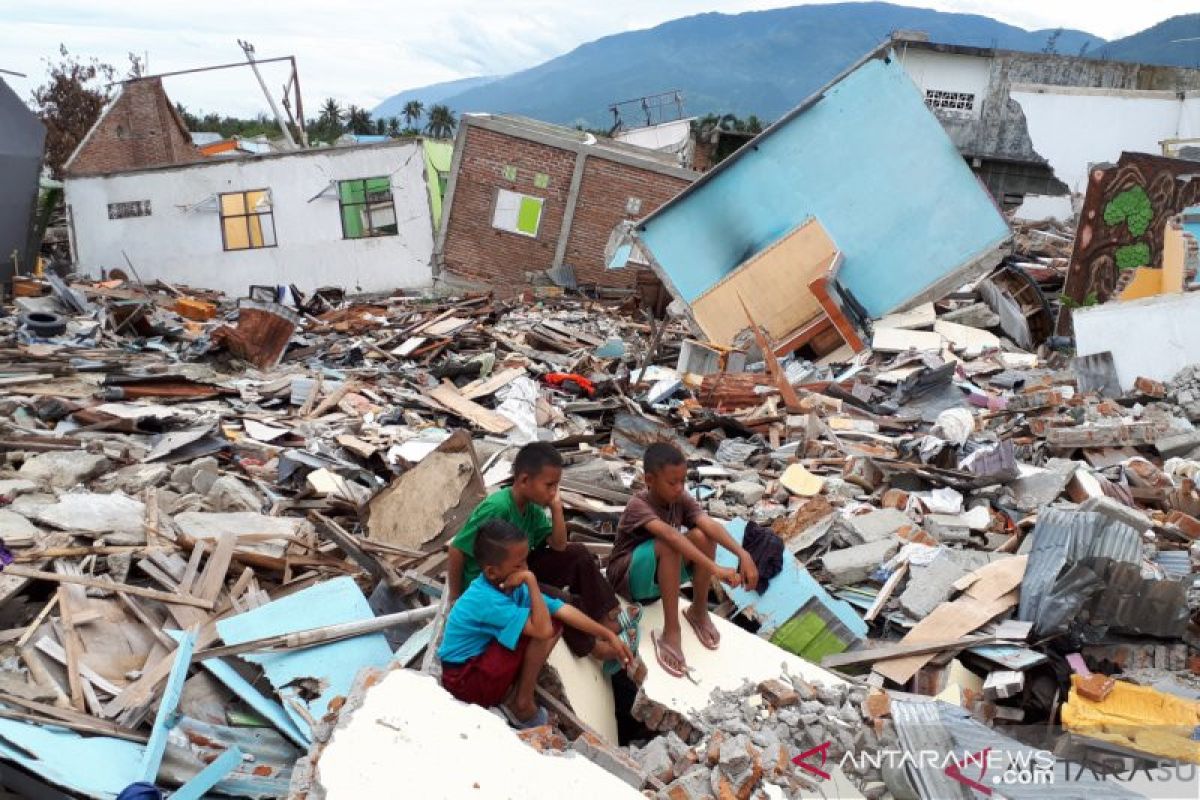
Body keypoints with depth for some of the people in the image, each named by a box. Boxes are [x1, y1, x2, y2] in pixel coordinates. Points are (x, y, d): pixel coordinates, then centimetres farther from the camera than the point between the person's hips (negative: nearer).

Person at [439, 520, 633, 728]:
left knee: (555, 622, 2)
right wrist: (531, 581, -33)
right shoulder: (487, 600, -30)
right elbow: (543, 629, -37)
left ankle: (510, 693, 0)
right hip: (466, 682, -9)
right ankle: (523, 704, -7)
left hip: (483, 660, 9)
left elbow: (563, 610, -4)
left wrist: (609, 636, -6)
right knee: (539, 630, -24)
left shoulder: (511, 585, -4)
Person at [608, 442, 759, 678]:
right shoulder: (638, 505, -27)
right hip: (628, 577, -6)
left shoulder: (681, 500, -9)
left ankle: (699, 612, -5)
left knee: (702, 536, -22)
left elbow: (710, 525, -26)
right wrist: (714, 568, -53)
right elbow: (669, 534, -44)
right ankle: (671, 632, -30)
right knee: (668, 545, -36)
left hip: (662, 574, 6)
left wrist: (743, 555, -43)